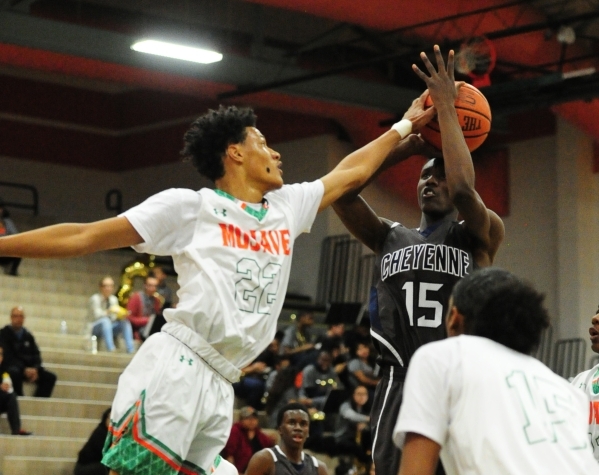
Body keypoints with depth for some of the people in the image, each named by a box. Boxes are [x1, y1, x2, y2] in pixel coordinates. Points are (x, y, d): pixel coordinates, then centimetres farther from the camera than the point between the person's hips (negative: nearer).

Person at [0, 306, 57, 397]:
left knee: (50, 377, -14)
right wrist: (24, 369, -23)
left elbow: (36, 354, 11)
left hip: (29, 368, 6)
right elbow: (8, 357, -11)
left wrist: (35, 369, -11)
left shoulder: (28, 335, 15)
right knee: (15, 373, -40)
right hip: (12, 367, -6)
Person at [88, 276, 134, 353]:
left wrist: (121, 316, -18)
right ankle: (111, 349, -51)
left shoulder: (114, 299, 7)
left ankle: (131, 350, -31)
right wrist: (109, 311, -41)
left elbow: (114, 318, 5)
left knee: (125, 321, -18)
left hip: (108, 328, 6)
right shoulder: (95, 299, -12)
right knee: (105, 320, -37)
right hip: (95, 328, -6)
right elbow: (96, 315, -24)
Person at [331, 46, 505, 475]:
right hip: (400, 387, 3)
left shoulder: (479, 237, 7)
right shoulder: (390, 238, 19)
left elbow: (463, 188, -15)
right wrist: (409, 142, 6)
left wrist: (446, 108, -6)